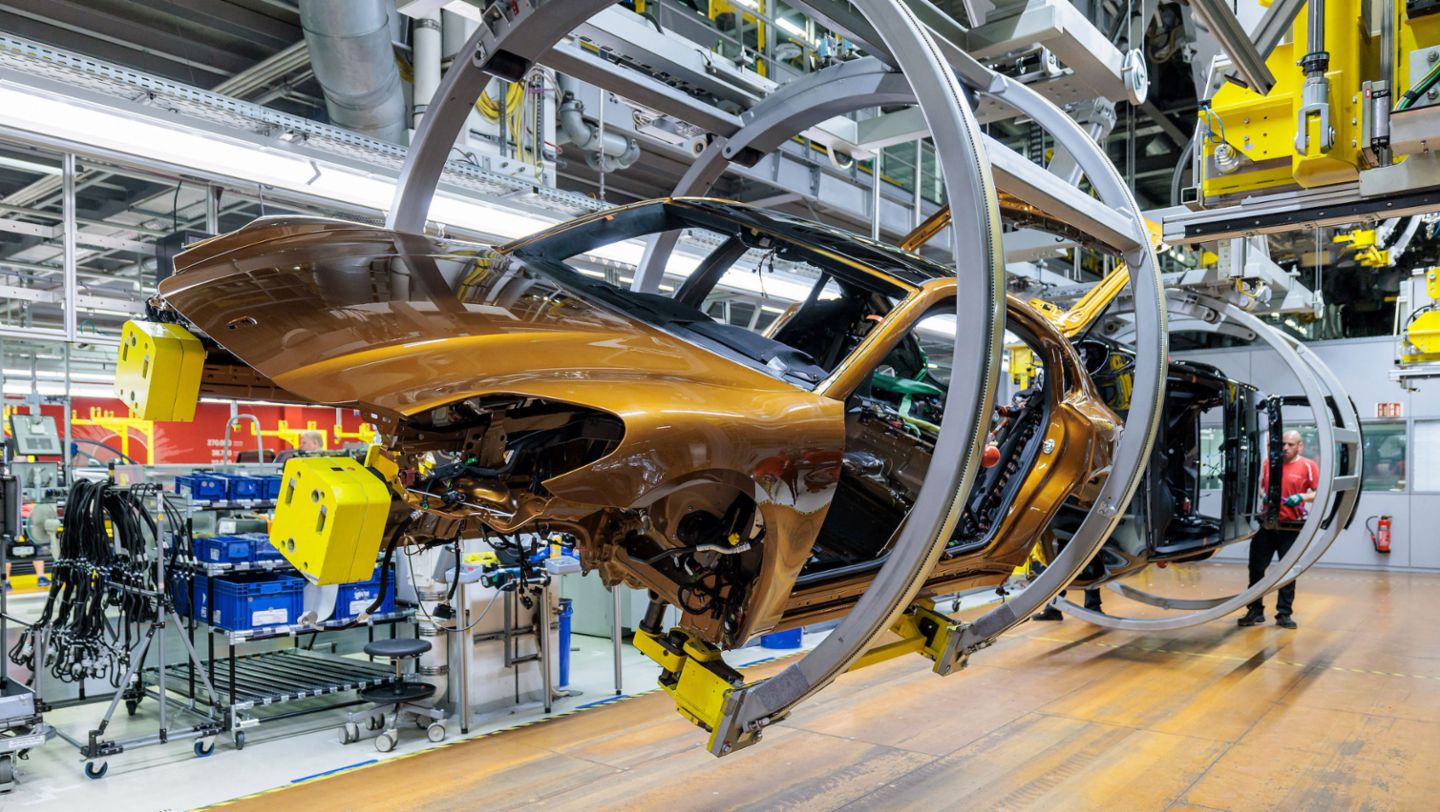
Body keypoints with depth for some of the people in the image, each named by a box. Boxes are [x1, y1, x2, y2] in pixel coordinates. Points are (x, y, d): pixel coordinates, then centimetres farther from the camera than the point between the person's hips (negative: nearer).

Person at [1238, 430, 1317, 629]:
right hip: (1266, 523, 3)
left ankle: (1284, 613, 14)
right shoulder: (1269, 463, 9)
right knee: (1256, 567, 4)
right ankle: (1255, 610, 14)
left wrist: (1302, 497, -23)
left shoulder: (1308, 466, -2)